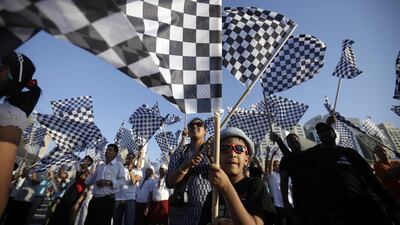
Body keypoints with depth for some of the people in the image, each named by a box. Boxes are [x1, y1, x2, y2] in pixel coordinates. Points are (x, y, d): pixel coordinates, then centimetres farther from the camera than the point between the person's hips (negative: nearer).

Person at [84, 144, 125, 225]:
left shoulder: (119, 165, -2)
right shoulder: (99, 166, 18)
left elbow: (121, 181, -9)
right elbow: (91, 180, 20)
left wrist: (108, 182, -19)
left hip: (108, 200, -6)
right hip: (94, 199, 6)